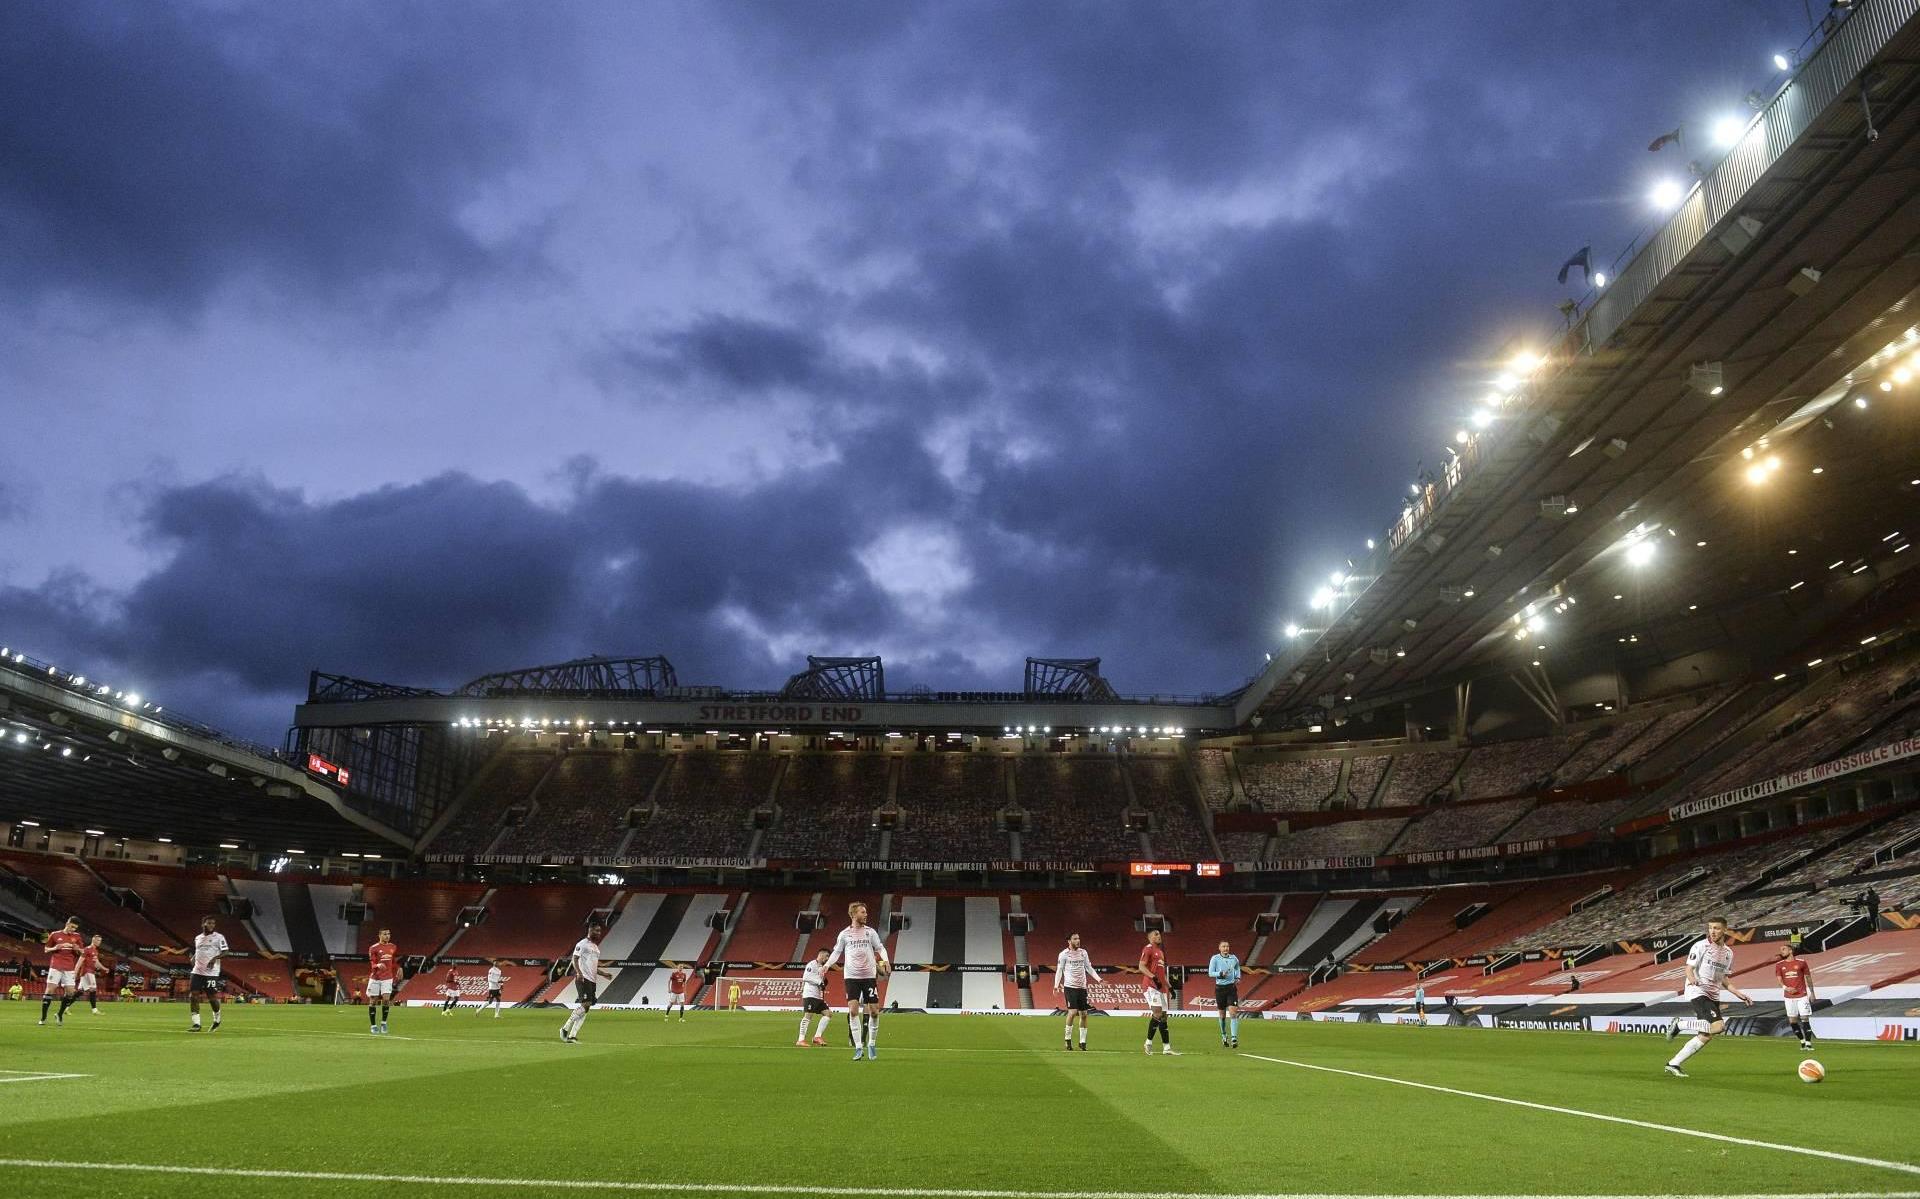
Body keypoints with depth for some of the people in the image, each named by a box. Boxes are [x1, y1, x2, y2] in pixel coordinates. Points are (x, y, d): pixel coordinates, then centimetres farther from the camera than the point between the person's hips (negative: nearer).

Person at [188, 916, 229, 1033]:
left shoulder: (219, 937, -2)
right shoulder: (197, 938, 15)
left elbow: (225, 952, -8)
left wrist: (215, 958, -24)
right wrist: (193, 958, 9)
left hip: (211, 972, -5)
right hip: (197, 971, 5)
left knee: (212, 997, -2)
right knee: (193, 995, -7)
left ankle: (217, 1020, 23)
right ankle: (196, 1024, -2)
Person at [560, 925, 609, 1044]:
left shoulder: (596, 948, 22)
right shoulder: (582, 944, -3)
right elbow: (575, 959, -12)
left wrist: (604, 974, 18)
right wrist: (578, 972, -26)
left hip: (593, 980, 8)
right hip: (583, 979, -8)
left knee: (585, 1008, 2)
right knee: (585, 1004, -18)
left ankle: (572, 1035, 2)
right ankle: (565, 1028, -10)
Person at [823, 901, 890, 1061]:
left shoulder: (870, 931, 5)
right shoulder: (844, 934, 4)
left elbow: (880, 948, 7)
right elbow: (836, 952, 10)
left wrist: (885, 960, -12)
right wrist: (827, 964, -7)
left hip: (869, 976, 1)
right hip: (851, 977, -1)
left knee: (874, 1011, -1)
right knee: (853, 1010, -12)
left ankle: (871, 1044, 18)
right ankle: (858, 1047, -6)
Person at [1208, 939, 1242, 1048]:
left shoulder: (1234, 958, 3)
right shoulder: (1215, 959, -5)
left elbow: (1237, 968, 23)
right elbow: (1210, 973, -8)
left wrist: (1238, 978, 7)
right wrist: (1220, 974, -23)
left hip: (1231, 987, 1)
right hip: (1220, 987, -1)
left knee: (1233, 1013, -12)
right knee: (1222, 1014, 9)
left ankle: (1234, 1038, -15)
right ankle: (1224, 1036, 28)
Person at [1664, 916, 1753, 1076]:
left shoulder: (1728, 952, 14)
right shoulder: (1701, 946, -5)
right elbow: (1689, 968, -9)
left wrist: (1739, 993, 14)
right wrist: (1692, 978, -30)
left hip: (1713, 996, 7)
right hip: (1697, 991, -7)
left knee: (1705, 1036, -1)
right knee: (1718, 1026, -27)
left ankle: (1674, 1064, 5)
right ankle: (1680, 1024, -7)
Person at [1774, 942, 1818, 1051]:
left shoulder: (1801, 962, -1)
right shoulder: (1779, 965, 5)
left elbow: (1808, 977, 7)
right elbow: (1779, 980, 1)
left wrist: (1812, 993, 10)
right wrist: (1786, 988, -20)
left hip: (1802, 995, -3)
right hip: (1789, 997, 3)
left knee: (1805, 1019, -7)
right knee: (1792, 1021, 4)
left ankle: (1808, 1043, -3)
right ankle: (1802, 1041, 18)